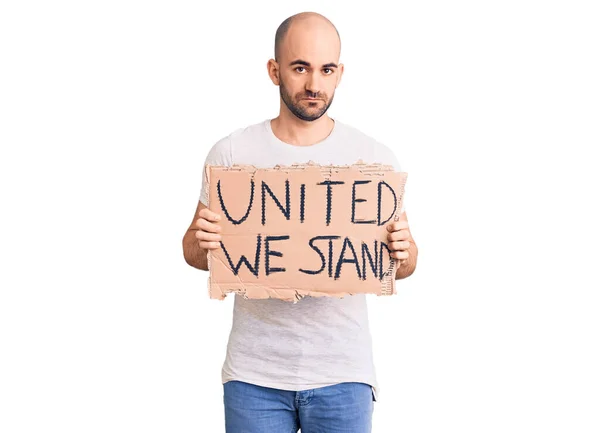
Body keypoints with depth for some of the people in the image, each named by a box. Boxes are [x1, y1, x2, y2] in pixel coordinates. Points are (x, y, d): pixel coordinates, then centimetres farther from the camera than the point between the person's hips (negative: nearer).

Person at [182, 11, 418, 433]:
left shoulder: (376, 158, -1)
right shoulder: (231, 154, 0)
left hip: (342, 372, 0)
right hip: (254, 373, 0)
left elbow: (405, 266, 6)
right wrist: (201, 241, -15)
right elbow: (196, 254, 7)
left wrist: (402, 249, -16)